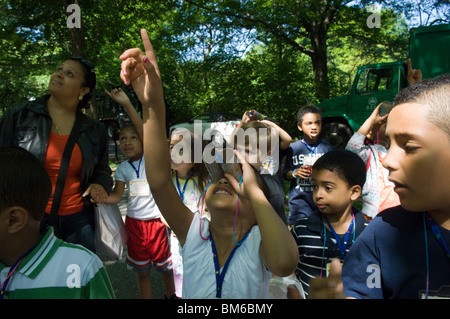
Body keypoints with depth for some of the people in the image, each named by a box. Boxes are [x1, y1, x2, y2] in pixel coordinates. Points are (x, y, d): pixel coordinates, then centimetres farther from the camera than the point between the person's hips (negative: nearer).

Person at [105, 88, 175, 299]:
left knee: (166, 266, 14)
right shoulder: (122, 168, 3)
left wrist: (127, 105, -32)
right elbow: (117, 195, -1)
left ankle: (171, 294, 41)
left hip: (157, 220, -3)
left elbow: (146, 133, -25)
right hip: (134, 223, 3)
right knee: (141, 271, 16)